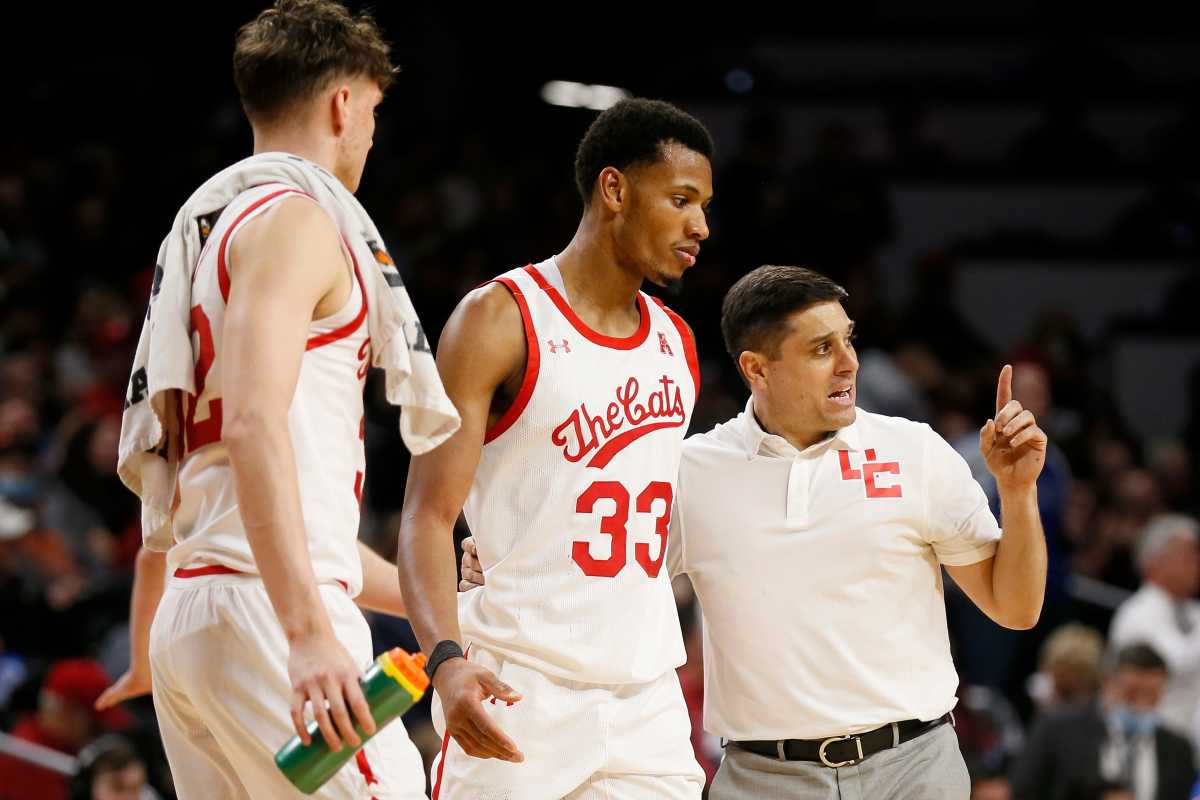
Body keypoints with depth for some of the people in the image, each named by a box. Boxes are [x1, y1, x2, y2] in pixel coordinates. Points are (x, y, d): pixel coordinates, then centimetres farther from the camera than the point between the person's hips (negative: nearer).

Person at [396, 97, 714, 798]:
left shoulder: (676, 341, 14)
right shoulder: (501, 319, -6)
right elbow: (429, 516, -11)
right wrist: (447, 658, -28)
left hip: (647, 697, 6)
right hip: (519, 690, -6)